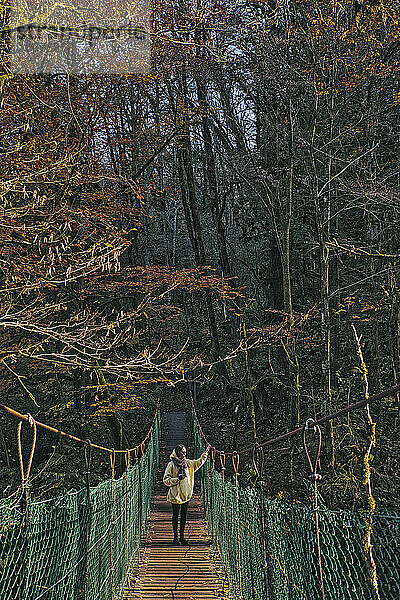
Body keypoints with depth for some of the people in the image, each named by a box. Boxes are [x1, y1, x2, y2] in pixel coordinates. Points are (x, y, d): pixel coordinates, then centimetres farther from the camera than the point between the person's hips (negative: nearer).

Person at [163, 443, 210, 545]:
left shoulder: (187, 463, 9)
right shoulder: (171, 464, -9)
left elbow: (199, 462, 26)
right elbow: (166, 480, -8)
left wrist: (205, 453, 21)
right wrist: (177, 479, -18)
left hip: (186, 494, 6)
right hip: (176, 494, -6)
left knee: (184, 516, 10)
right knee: (176, 515, 2)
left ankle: (182, 537, 20)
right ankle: (175, 538, 12)